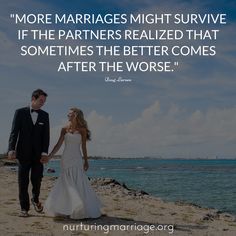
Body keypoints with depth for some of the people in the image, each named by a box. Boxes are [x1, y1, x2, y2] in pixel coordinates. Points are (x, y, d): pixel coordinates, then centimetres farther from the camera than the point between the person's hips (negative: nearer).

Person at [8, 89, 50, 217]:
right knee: (23, 182, 2)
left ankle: (35, 199, 33)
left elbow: (46, 135, 2)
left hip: (38, 154, 2)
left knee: (37, 180, 4)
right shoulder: (20, 112, 1)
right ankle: (24, 208, 13)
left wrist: (44, 153, -8)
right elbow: (14, 132, -5)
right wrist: (11, 149, -16)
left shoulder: (44, 115, 7)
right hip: (23, 153, -1)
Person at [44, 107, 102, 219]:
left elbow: (83, 147, 5)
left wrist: (86, 161, 4)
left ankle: (82, 209, 7)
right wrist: (49, 156, -4)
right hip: (66, 159, 1)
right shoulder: (65, 129, 4)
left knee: (78, 184, -2)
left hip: (77, 160, -1)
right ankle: (67, 209, 12)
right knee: (67, 184, 3)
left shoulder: (82, 130, 2)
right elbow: (58, 145, 3)